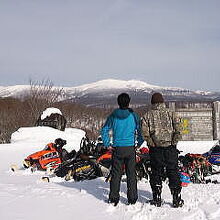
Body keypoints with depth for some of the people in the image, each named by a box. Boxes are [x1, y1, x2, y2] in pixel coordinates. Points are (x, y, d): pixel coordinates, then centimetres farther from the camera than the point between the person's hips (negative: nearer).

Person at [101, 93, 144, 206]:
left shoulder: (113, 116, 0)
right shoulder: (133, 116, -3)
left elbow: (104, 130, 1)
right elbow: (140, 130, 0)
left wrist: (107, 144, 6)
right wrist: (139, 143, 11)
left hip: (117, 148, 1)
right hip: (130, 148, -1)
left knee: (116, 174, 6)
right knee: (131, 174, 7)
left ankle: (113, 198, 8)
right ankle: (132, 198, 11)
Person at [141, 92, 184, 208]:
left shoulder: (147, 115, 2)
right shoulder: (170, 113, 3)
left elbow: (144, 132, -9)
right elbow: (178, 129, -9)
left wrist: (151, 143, -2)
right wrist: (174, 141, -2)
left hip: (155, 148, 0)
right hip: (170, 147, 0)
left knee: (156, 173, 9)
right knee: (173, 172, 7)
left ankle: (157, 199, 12)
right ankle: (177, 199, 9)